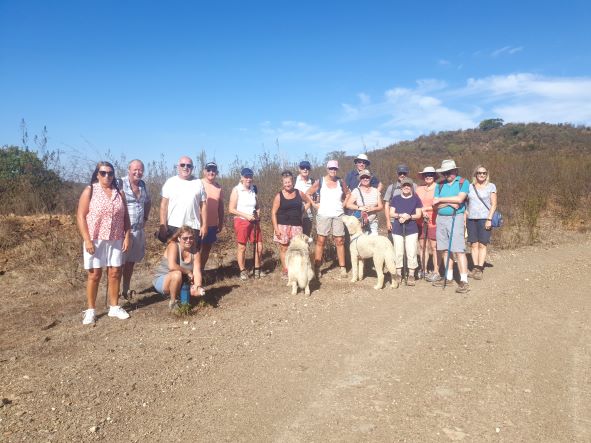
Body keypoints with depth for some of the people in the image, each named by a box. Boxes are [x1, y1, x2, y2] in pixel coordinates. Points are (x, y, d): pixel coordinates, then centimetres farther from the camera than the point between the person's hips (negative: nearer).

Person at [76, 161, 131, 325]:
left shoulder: (119, 193, 8)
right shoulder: (89, 191, -4)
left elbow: (125, 217, 11)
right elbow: (81, 216, -7)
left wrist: (127, 236, 1)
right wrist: (87, 240, -14)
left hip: (115, 240, 3)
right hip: (95, 240, -3)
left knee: (115, 273, 7)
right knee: (94, 274, 4)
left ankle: (114, 307, 19)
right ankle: (90, 310, 15)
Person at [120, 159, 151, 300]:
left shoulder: (143, 185, 11)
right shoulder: (120, 184, -11)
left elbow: (148, 202, 28)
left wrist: (145, 218, 18)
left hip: (138, 230, 7)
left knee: (131, 262, 16)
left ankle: (126, 290, 29)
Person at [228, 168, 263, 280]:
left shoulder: (253, 189, 6)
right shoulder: (236, 190, -7)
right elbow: (231, 209, -10)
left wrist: (258, 214, -4)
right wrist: (246, 215, -16)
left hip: (254, 222, 5)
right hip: (241, 221, -4)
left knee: (259, 246, 5)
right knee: (242, 247, 3)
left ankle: (257, 269, 21)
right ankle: (243, 271, 16)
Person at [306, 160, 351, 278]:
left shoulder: (340, 182, 5)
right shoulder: (320, 182, -1)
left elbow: (347, 194, 22)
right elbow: (307, 194, 4)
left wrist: (343, 204, 9)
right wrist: (314, 205, -2)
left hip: (338, 215, 2)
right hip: (323, 215, -2)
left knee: (339, 241, 2)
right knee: (320, 241, -1)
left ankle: (342, 267, 9)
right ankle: (317, 268, 3)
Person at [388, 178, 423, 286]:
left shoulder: (416, 199, 3)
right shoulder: (395, 198, 7)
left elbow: (419, 214, 2)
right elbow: (391, 213, 4)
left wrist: (409, 216, -17)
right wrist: (400, 215, -15)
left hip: (411, 229, -1)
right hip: (397, 229, 1)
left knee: (411, 252, -3)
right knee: (398, 252, 6)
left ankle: (411, 275, 7)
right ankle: (398, 274, 17)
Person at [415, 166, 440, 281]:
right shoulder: (419, 188, 12)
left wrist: (425, 208, -9)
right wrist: (422, 212, -5)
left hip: (433, 221, -5)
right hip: (421, 221, 5)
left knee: (434, 247, -3)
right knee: (422, 245, 10)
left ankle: (436, 272, 5)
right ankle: (423, 270, 21)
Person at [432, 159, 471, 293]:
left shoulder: (463, 182, 0)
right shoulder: (440, 185, 11)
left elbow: (459, 198, -16)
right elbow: (435, 204, 2)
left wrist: (441, 200, -8)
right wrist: (450, 203, -11)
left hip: (455, 218, -5)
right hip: (441, 219, 5)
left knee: (458, 250, -10)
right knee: (444, 249, 9)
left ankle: (464, 281, -9)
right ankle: (448, 277, 19)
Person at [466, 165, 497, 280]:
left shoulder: (491, 186, 3)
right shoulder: (470, 187, 12)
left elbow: (493, 205, -1)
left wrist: (489, 219, -10)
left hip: (484, 219, -3)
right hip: (471, 219, 3)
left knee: (482, 244, -4)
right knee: (473, 244, 2)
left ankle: (480, 269, -2)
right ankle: (475, 268, 7)